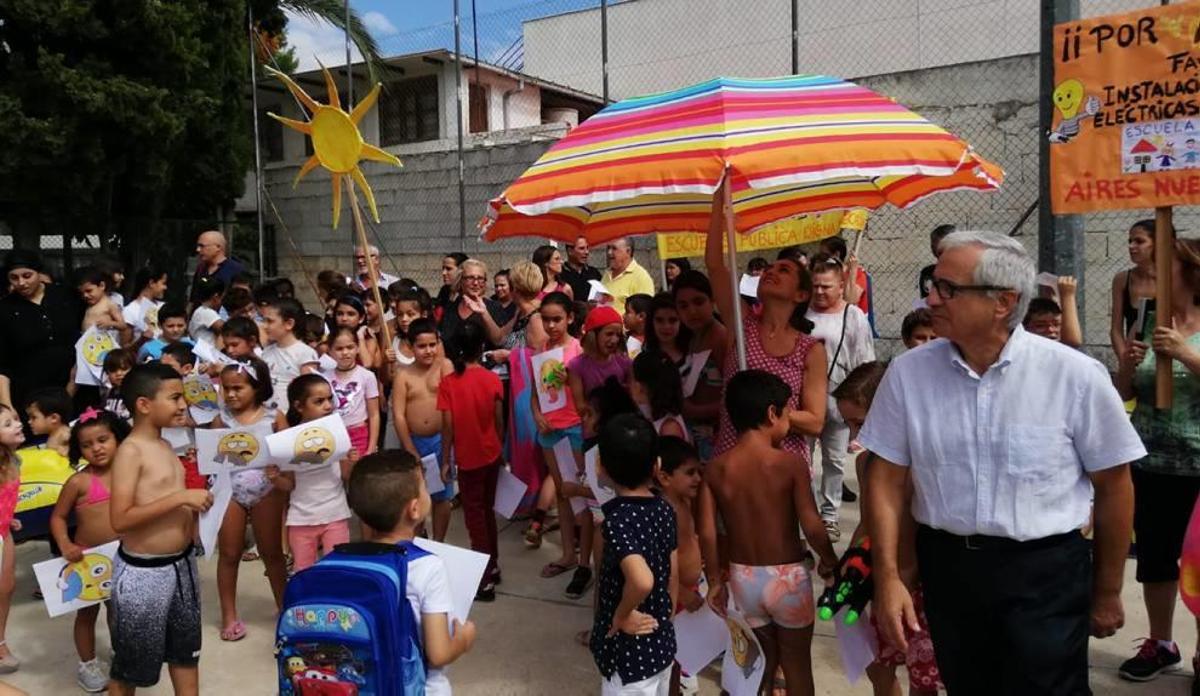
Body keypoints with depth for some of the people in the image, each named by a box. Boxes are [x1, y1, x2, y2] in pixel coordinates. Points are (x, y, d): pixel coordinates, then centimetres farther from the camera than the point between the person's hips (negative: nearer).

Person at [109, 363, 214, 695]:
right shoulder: (130, 450, -17)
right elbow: (120, 519, -25)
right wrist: (181, 497, -25)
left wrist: (194, 506, 5)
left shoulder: (165, 445, 8)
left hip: (181, 563, 8)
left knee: (186, 649, 21)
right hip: (143, 571, -8)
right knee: (133, 663, 10)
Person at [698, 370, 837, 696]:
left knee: (762, 657, 23)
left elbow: (707, 531, -6)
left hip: (743, 576, 3)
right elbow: (811, 525, -17)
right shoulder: (790, 463, -16)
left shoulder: (715, 469, -6)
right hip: (787, 576, -3)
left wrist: (715, 579, 6)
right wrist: (829, 560, 3)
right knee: (797, 662, 16)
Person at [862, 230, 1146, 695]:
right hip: (945, 568, 3)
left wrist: (1107, 591, 6)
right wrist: (888, 578, -6)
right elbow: (887, 479, -1)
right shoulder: (908, 372, -5)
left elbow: (1112, 484, -1)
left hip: (1045, 572, -3)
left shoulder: (1075, 375, -11)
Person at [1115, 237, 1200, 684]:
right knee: (1154, 558, 14)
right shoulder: (1148, 325, 5)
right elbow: (1123, 394, 8)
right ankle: (1161, 644, 31)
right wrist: (1128, 363, -9)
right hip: (1150, 465, 4)